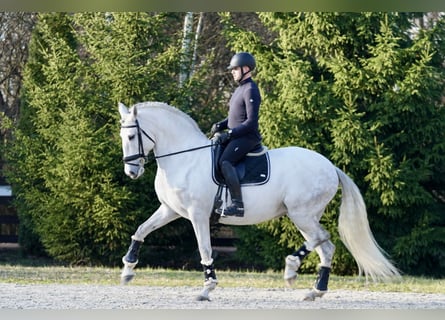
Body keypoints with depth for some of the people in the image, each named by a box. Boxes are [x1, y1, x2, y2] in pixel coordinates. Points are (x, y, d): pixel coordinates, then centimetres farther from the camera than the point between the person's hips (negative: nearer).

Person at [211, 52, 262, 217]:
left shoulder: (250, 90, -14)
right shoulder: (239, 89, 18)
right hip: (236, 135, 11)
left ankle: (237, 204, -36)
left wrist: (229, 133, -23)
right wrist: (220, 125, 7)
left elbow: (251, 122, -20)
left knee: (225, 161, -30)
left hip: (247, 137, -11)